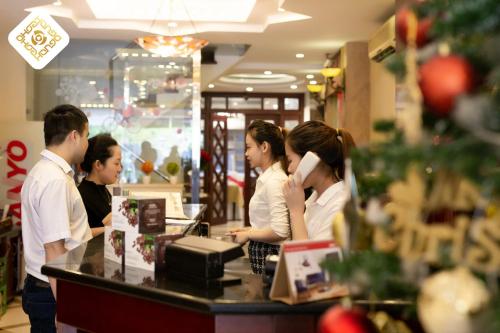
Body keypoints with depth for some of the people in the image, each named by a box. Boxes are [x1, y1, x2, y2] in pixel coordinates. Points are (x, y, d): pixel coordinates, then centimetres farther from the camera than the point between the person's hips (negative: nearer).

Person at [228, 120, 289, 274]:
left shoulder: (274, 181, -18)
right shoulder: (266, 178, 10)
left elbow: (280, 231, -25)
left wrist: (248, 235, -13)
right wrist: (250, 230, 10)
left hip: (269, 255, -9)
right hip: (260, 253, 9)